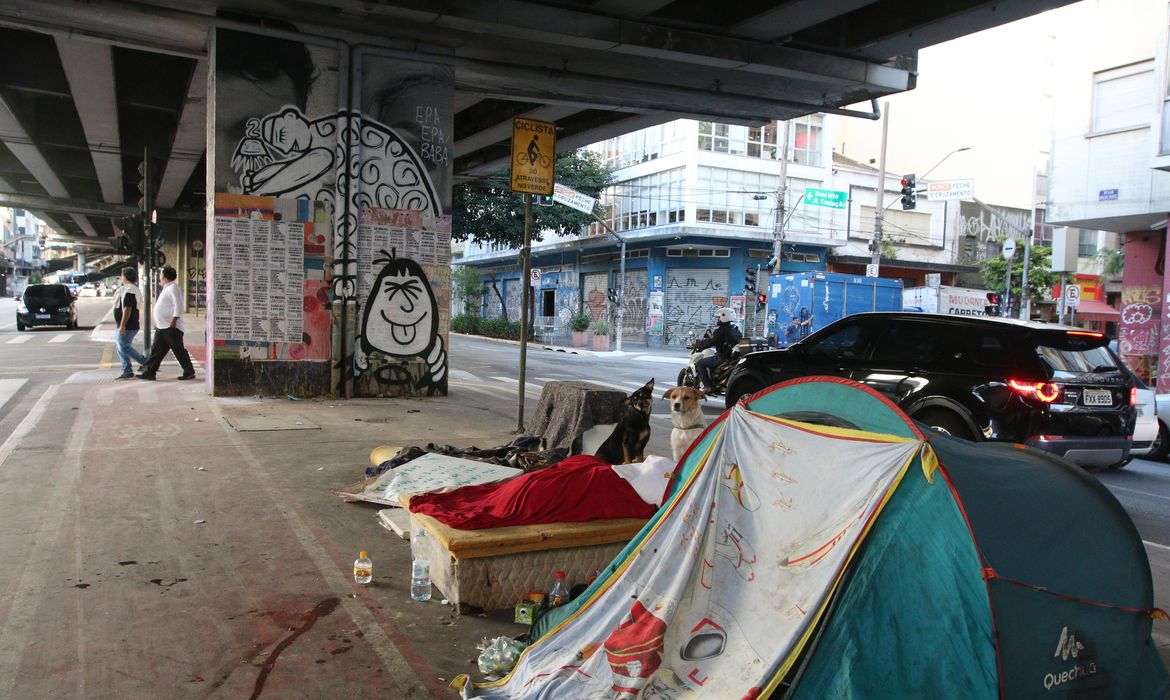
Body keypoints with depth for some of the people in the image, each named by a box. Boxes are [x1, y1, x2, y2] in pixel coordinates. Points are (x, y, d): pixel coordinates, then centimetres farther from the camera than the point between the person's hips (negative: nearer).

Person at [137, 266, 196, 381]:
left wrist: (173, 322, -24)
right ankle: (149, 372, 13)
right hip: (162, 327, 10)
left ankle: (189, 372, 4)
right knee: (156, 350, 9)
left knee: (179, 350, -4)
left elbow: (178, 306, -22)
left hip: (171, 328, -10)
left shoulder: (173, 288, -14)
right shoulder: (166, 288, 17)